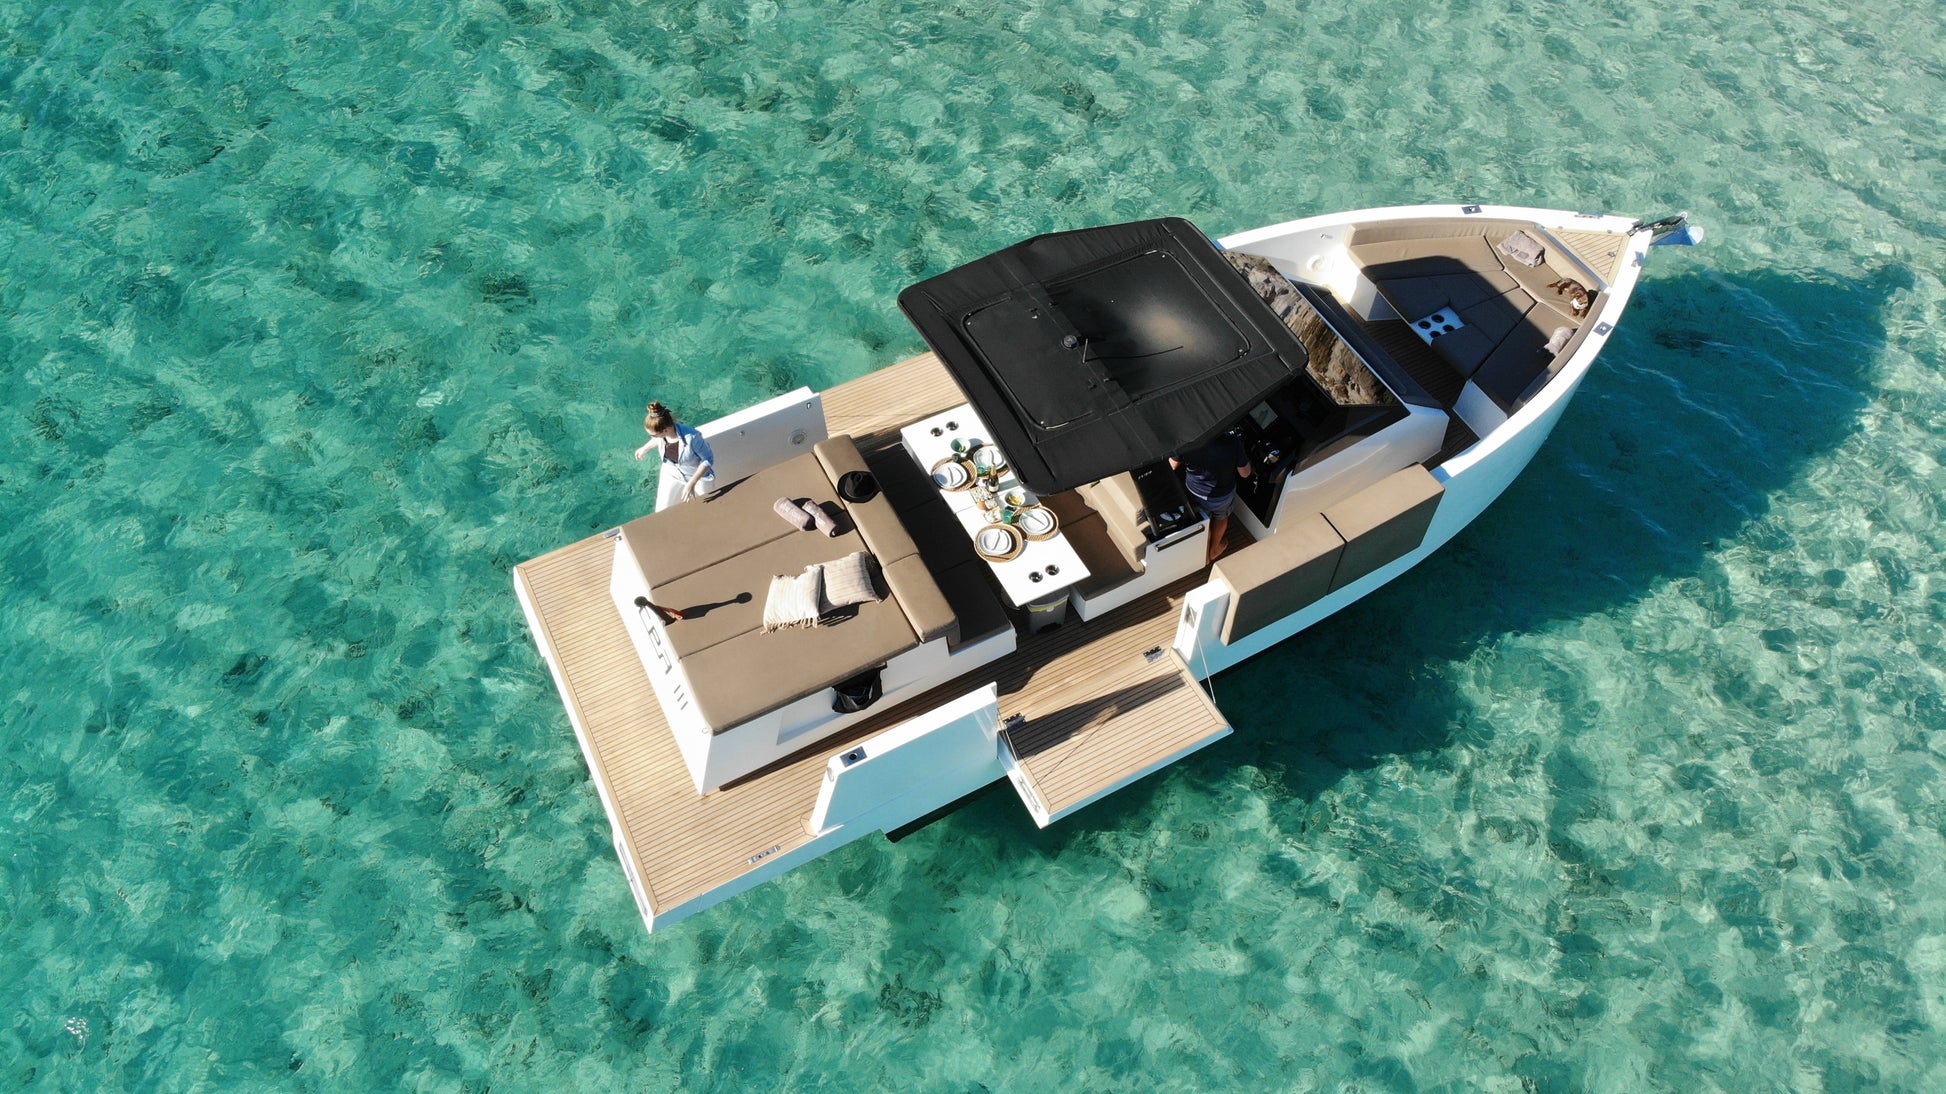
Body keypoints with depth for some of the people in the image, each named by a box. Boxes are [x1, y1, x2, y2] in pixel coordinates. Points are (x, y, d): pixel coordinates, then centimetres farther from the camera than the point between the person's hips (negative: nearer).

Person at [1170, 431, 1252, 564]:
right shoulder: (1233, 442, -34)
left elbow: (1173, 465, -10)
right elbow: (1245, 473, -17)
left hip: (1195, 493, 0)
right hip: (1223, 495, 0)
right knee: (1221, 518, 34)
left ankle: (1204, 556, 53)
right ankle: (1214, 550, 57)